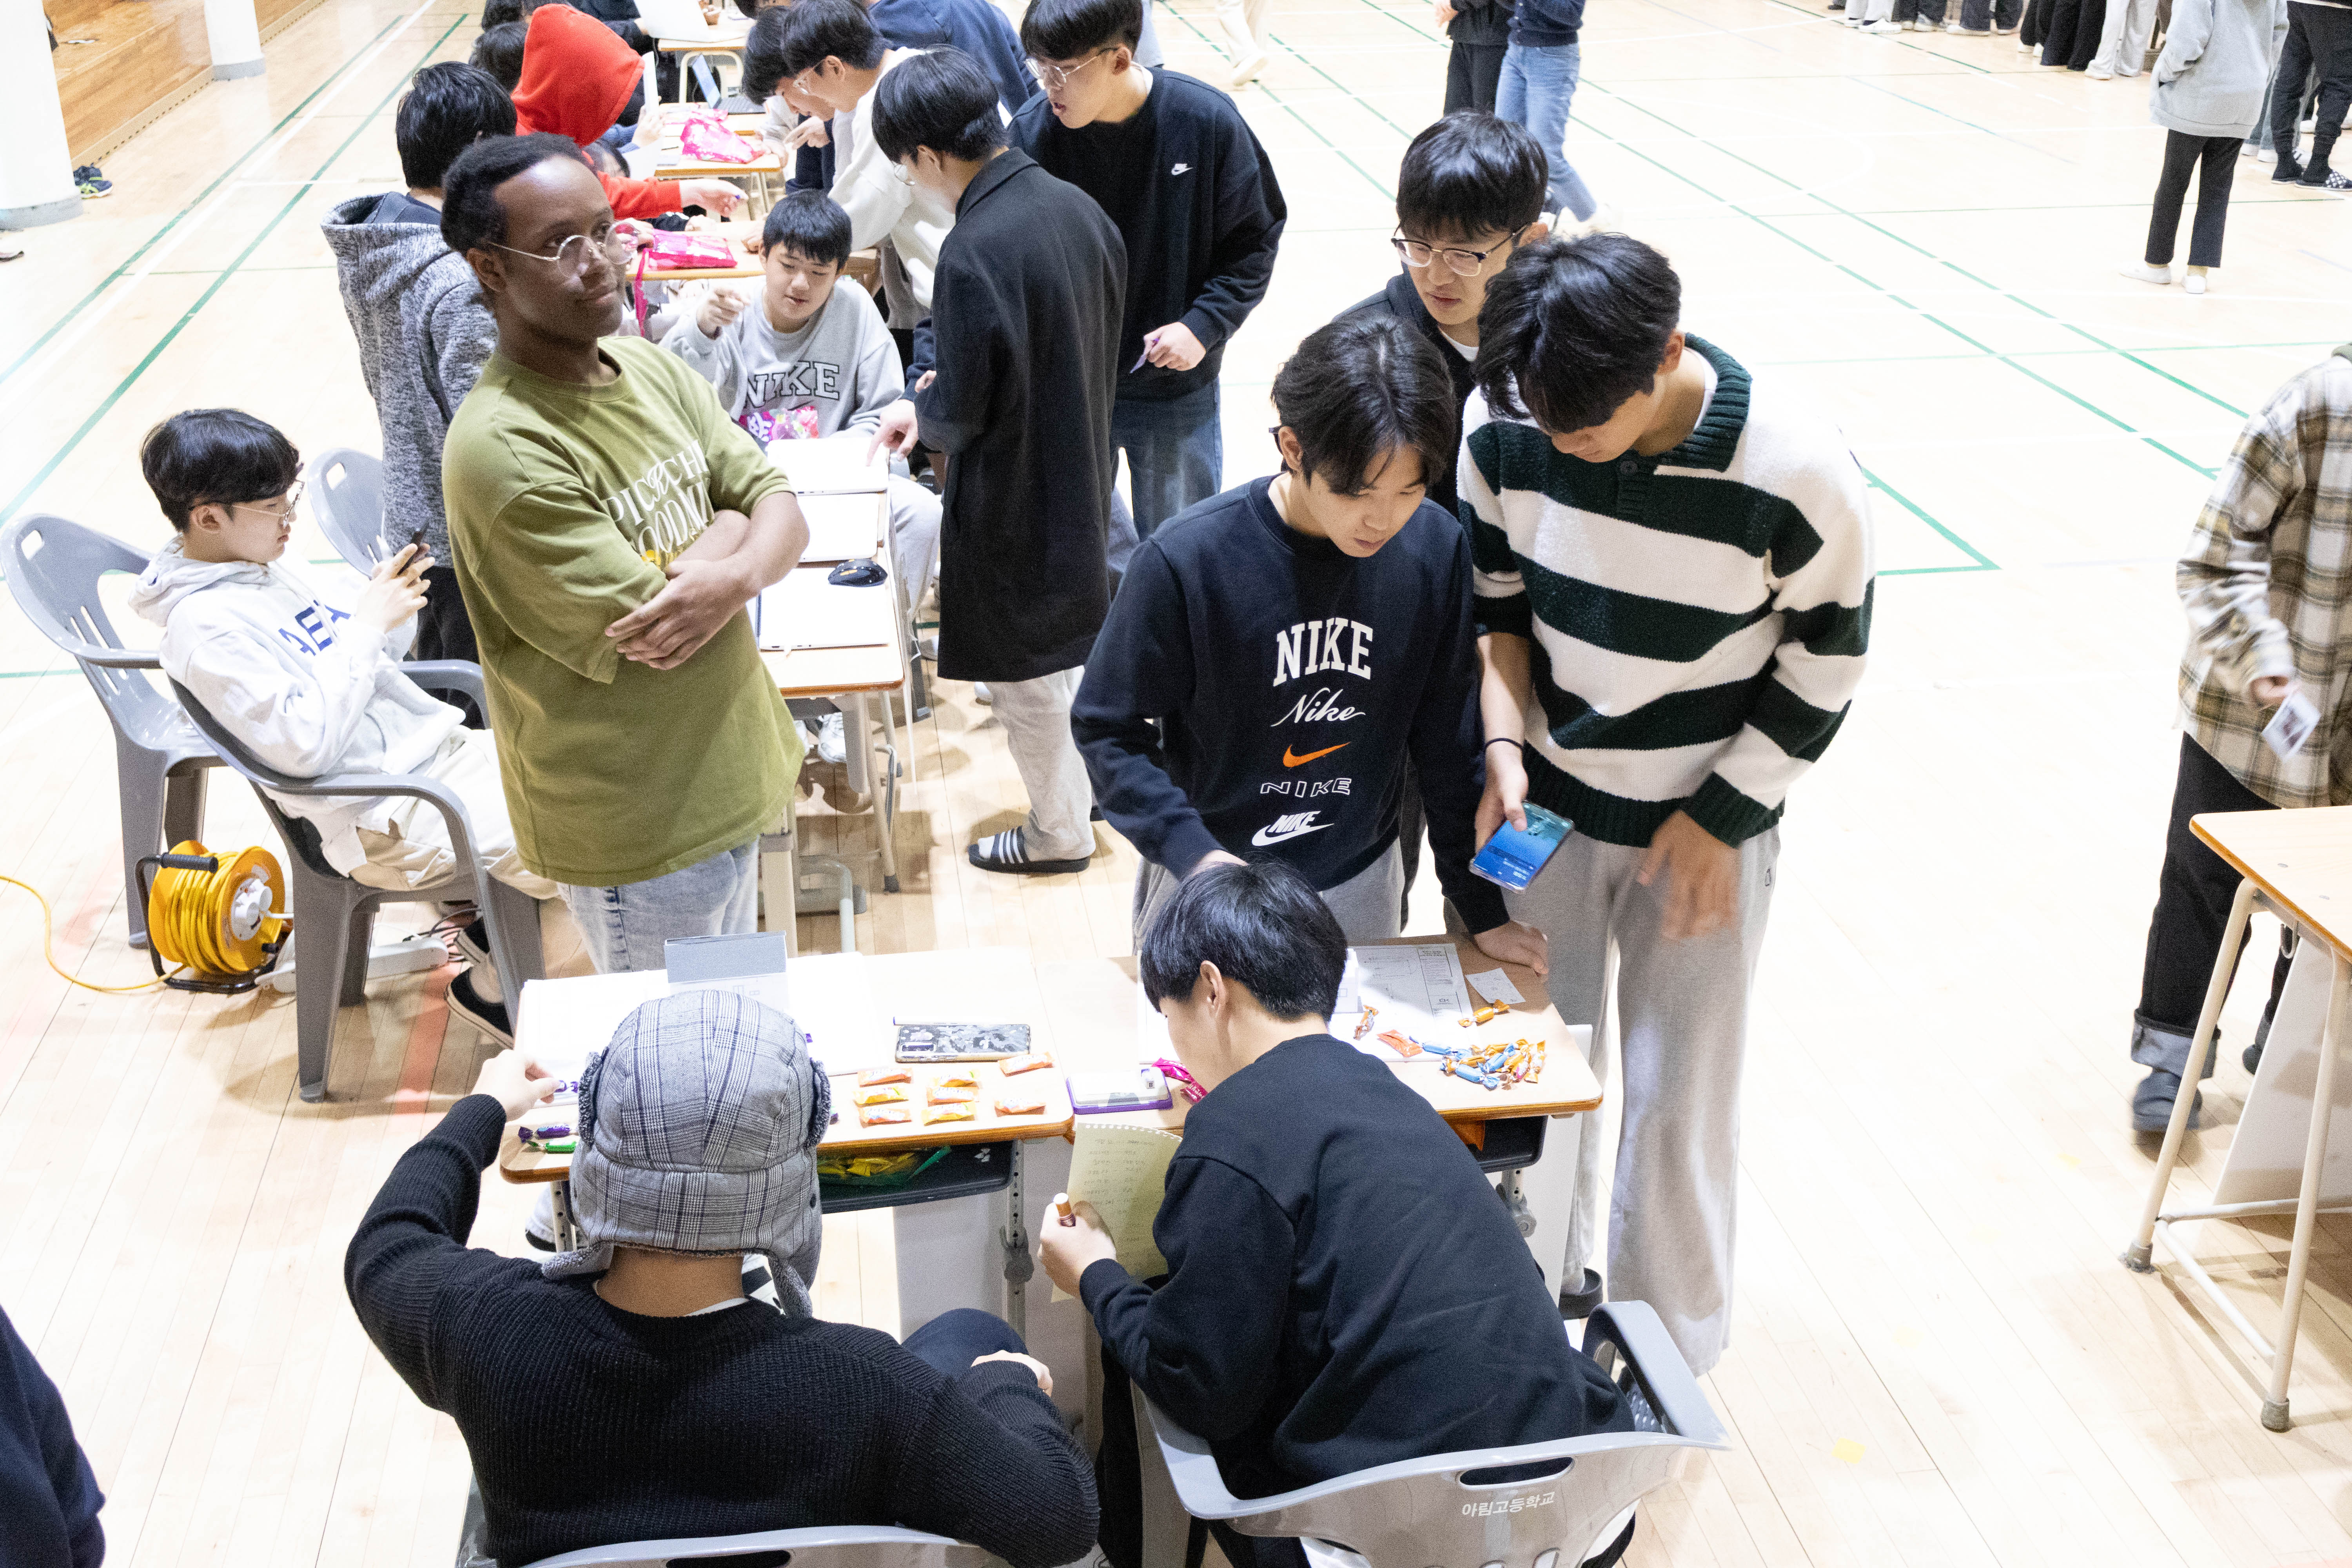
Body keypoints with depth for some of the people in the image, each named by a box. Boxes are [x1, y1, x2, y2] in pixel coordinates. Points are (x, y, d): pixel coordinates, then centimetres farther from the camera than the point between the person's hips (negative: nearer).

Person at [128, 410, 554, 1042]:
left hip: (436, 747, 9)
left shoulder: (262, 569, 10)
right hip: (390, 818, -9)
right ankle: (491, 988, 4)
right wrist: (368, 624, -21)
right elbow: (305, 744, -26)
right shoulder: (204, 625, -18)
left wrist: (389, 603, -3)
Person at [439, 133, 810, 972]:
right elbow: (646, 635, -25)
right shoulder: (500, 449, -24)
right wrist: (728, 531, -8)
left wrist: (734, 577, -24)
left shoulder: (648, 365, 2)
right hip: (640, 833, -8)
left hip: (731, 775, 8)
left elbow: (780, 509, -1)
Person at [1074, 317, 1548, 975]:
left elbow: (1448, 740, -3)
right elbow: (1106, 730, -14)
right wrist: (1194, 853, -27)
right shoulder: (1186, 561, -24)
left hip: (1361, 889, 3)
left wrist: (1484, 913, 0)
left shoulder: (1437, 548, -13)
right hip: (1210, 893, -3)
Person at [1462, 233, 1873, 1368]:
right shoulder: (1508, 427, -16)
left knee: (1677, 1102, 7)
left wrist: (1722, 818, -11)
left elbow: (1824, 663, -11)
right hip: (1546, 805, 3)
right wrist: (1505, 743, -11)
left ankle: (1670, 1356, 31)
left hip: (1706, 825, -3)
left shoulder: (1797, 475, -26)